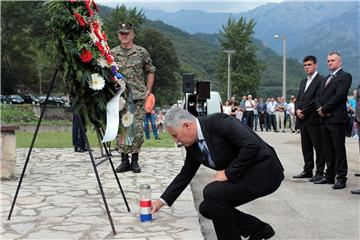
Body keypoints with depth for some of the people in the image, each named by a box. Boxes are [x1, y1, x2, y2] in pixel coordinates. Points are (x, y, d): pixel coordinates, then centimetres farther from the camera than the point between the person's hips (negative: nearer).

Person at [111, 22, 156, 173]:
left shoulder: (141, 52, 5)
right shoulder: (112, 53, 8)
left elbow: (150, 72, 11)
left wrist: (148, 90, 3)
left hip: (138, 97, -1)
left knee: (137, 130, -3)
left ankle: (135, 161, 9)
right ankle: (124, 161, 12)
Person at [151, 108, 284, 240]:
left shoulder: (219, 122, -22)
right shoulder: (192, 146, 3)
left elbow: (252, 145, -30)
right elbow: (185, 175, 15)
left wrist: (228, 173, -22)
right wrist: (162, 200, 14)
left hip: (264, 171, -9)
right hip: (242, 174, 9)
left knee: (212, 192, -22)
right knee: (207, 208, 7)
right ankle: (259, 229, 18)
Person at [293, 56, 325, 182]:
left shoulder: (321, 80, -7)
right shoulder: (303, 81, 19)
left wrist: (304, 111, -13)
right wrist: (297, 110, -2)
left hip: (314, 119, -8)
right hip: (302, 119, 8)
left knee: (318, 147, -1)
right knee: (306, 147, 12)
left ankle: (319, 172, 4)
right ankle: (307, 170, 19)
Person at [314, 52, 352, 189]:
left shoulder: (345, 76, -4)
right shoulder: (325, 79, 22)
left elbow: (339, 96, -15)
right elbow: (318, 96, 15)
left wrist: (324, 109, -12)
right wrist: (320, 108, -4)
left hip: (337, 119, -8)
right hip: (324, 119, 8)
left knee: (339, 150, -4)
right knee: (328, 151, 11)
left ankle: (341, 178, 2)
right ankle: (330, 176, 19)